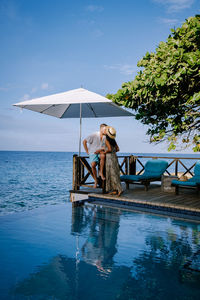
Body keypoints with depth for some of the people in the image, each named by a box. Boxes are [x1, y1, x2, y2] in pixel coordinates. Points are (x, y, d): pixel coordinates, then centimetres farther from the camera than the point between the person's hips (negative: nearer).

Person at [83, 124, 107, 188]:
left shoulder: (105, 137, -1)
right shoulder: (94, 135, -12)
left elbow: (105, 147, 6)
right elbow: (84, 142, -7)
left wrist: (100, 150, -12)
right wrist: (87, 151, -5)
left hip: (100, 152, 2)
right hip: (93, 153, -2)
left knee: (103, 155, -35)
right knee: (93, 165, -26)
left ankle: (101, 172, -19)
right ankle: (96, 180, -7)